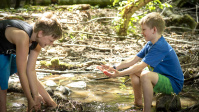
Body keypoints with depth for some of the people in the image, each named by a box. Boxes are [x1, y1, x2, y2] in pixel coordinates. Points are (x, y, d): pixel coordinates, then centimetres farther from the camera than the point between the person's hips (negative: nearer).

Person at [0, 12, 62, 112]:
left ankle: (51, 104, 22)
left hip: (10, 50, 8)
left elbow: (31, 70, -12)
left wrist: (35, 96, -11)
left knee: (31, 76, 9)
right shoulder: (23, 38, -41)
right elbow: (21, 73, -34)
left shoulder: (37, 41, -16)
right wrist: (30, 99, -24)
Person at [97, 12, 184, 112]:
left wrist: (119, 74, -30)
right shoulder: (150, 44, 5)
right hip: (162, 77, 10)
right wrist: (114, 68, -4)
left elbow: (141, 66, -30)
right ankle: (138, 102, 15)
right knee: (134, 71, 6)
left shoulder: (160, 47, -25)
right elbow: (134, 60, 4)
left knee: (145, 75, -34)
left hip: (174, 85, -10)